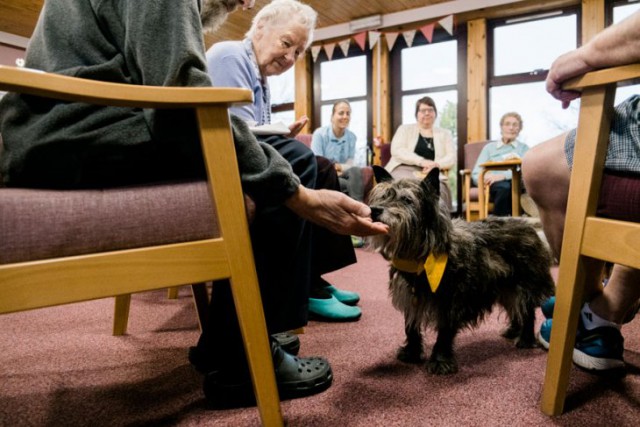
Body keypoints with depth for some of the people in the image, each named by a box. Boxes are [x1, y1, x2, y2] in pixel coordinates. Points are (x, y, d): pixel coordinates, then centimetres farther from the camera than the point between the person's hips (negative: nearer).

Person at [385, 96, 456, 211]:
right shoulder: (405, 129, 17)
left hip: (431, 173, 2)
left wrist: (436, 164, -13)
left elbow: (451, 158, 11)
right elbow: (396, 150, -1)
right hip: (404, 169, -2)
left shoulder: (444, 134, 23)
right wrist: (422, 161, -14)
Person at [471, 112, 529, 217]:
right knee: (504, 186, -37)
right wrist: (486, 179, -13)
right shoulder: (489, 147, 24)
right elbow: (476, 174, 11)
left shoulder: (524, 148, 23)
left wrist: (503, 176, -19)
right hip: (493, 186, 0)